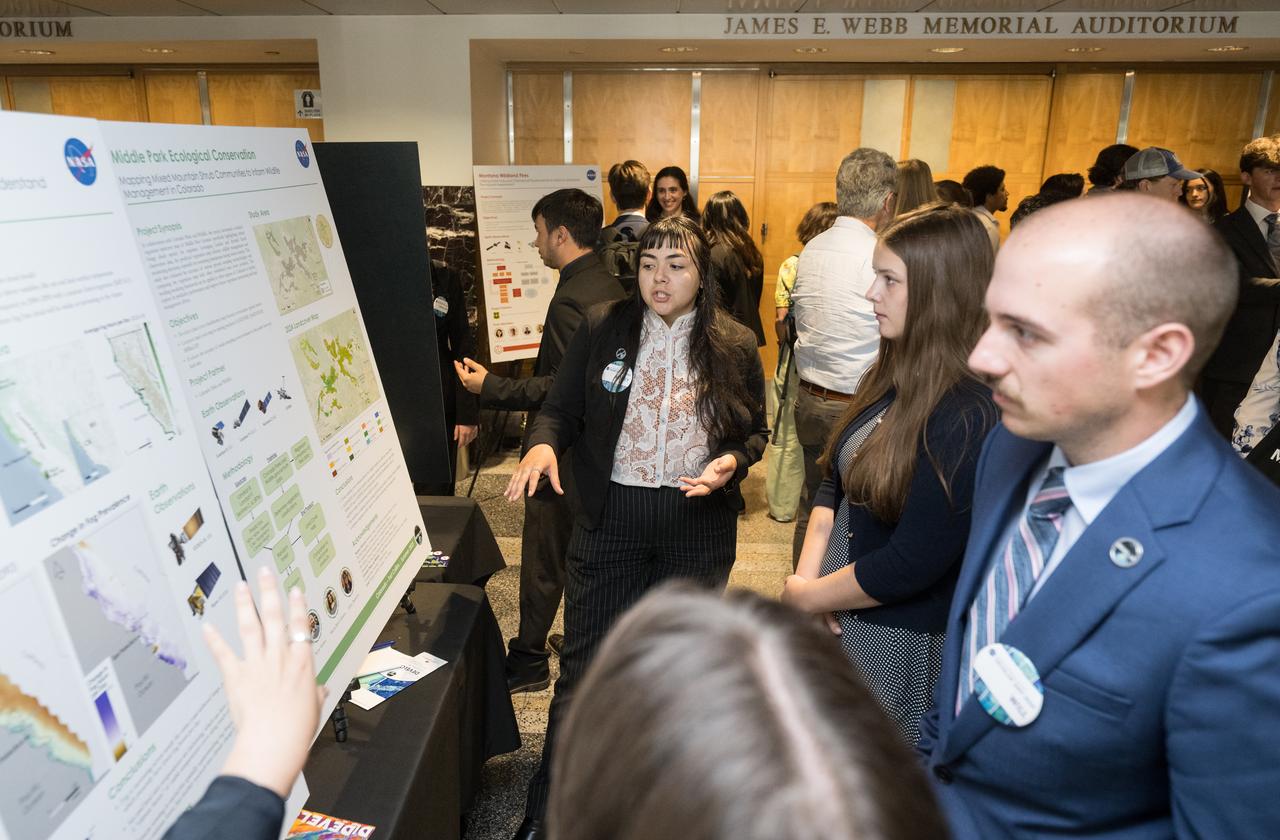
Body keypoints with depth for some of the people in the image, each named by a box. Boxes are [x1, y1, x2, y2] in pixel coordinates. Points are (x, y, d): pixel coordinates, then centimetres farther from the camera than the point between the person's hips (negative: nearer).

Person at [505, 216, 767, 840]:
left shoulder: (734, 345, -3)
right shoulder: (601, 329, -4)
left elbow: (755, 431, 6)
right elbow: (561, 409, 0)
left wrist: (733, 461, -16)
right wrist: (543, 443, -22)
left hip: (699, 524, 1)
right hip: (610, 517, 0)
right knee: (584, 665, 6)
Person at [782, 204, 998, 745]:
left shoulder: (969, 415, -24)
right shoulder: (893, 376, 2)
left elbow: (912, 563, -24)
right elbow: (836, 483, 6)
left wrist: (805, 596, -11)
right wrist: (808, 575, -7)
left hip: (898, 642, -7)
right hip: (834, 618, 7)